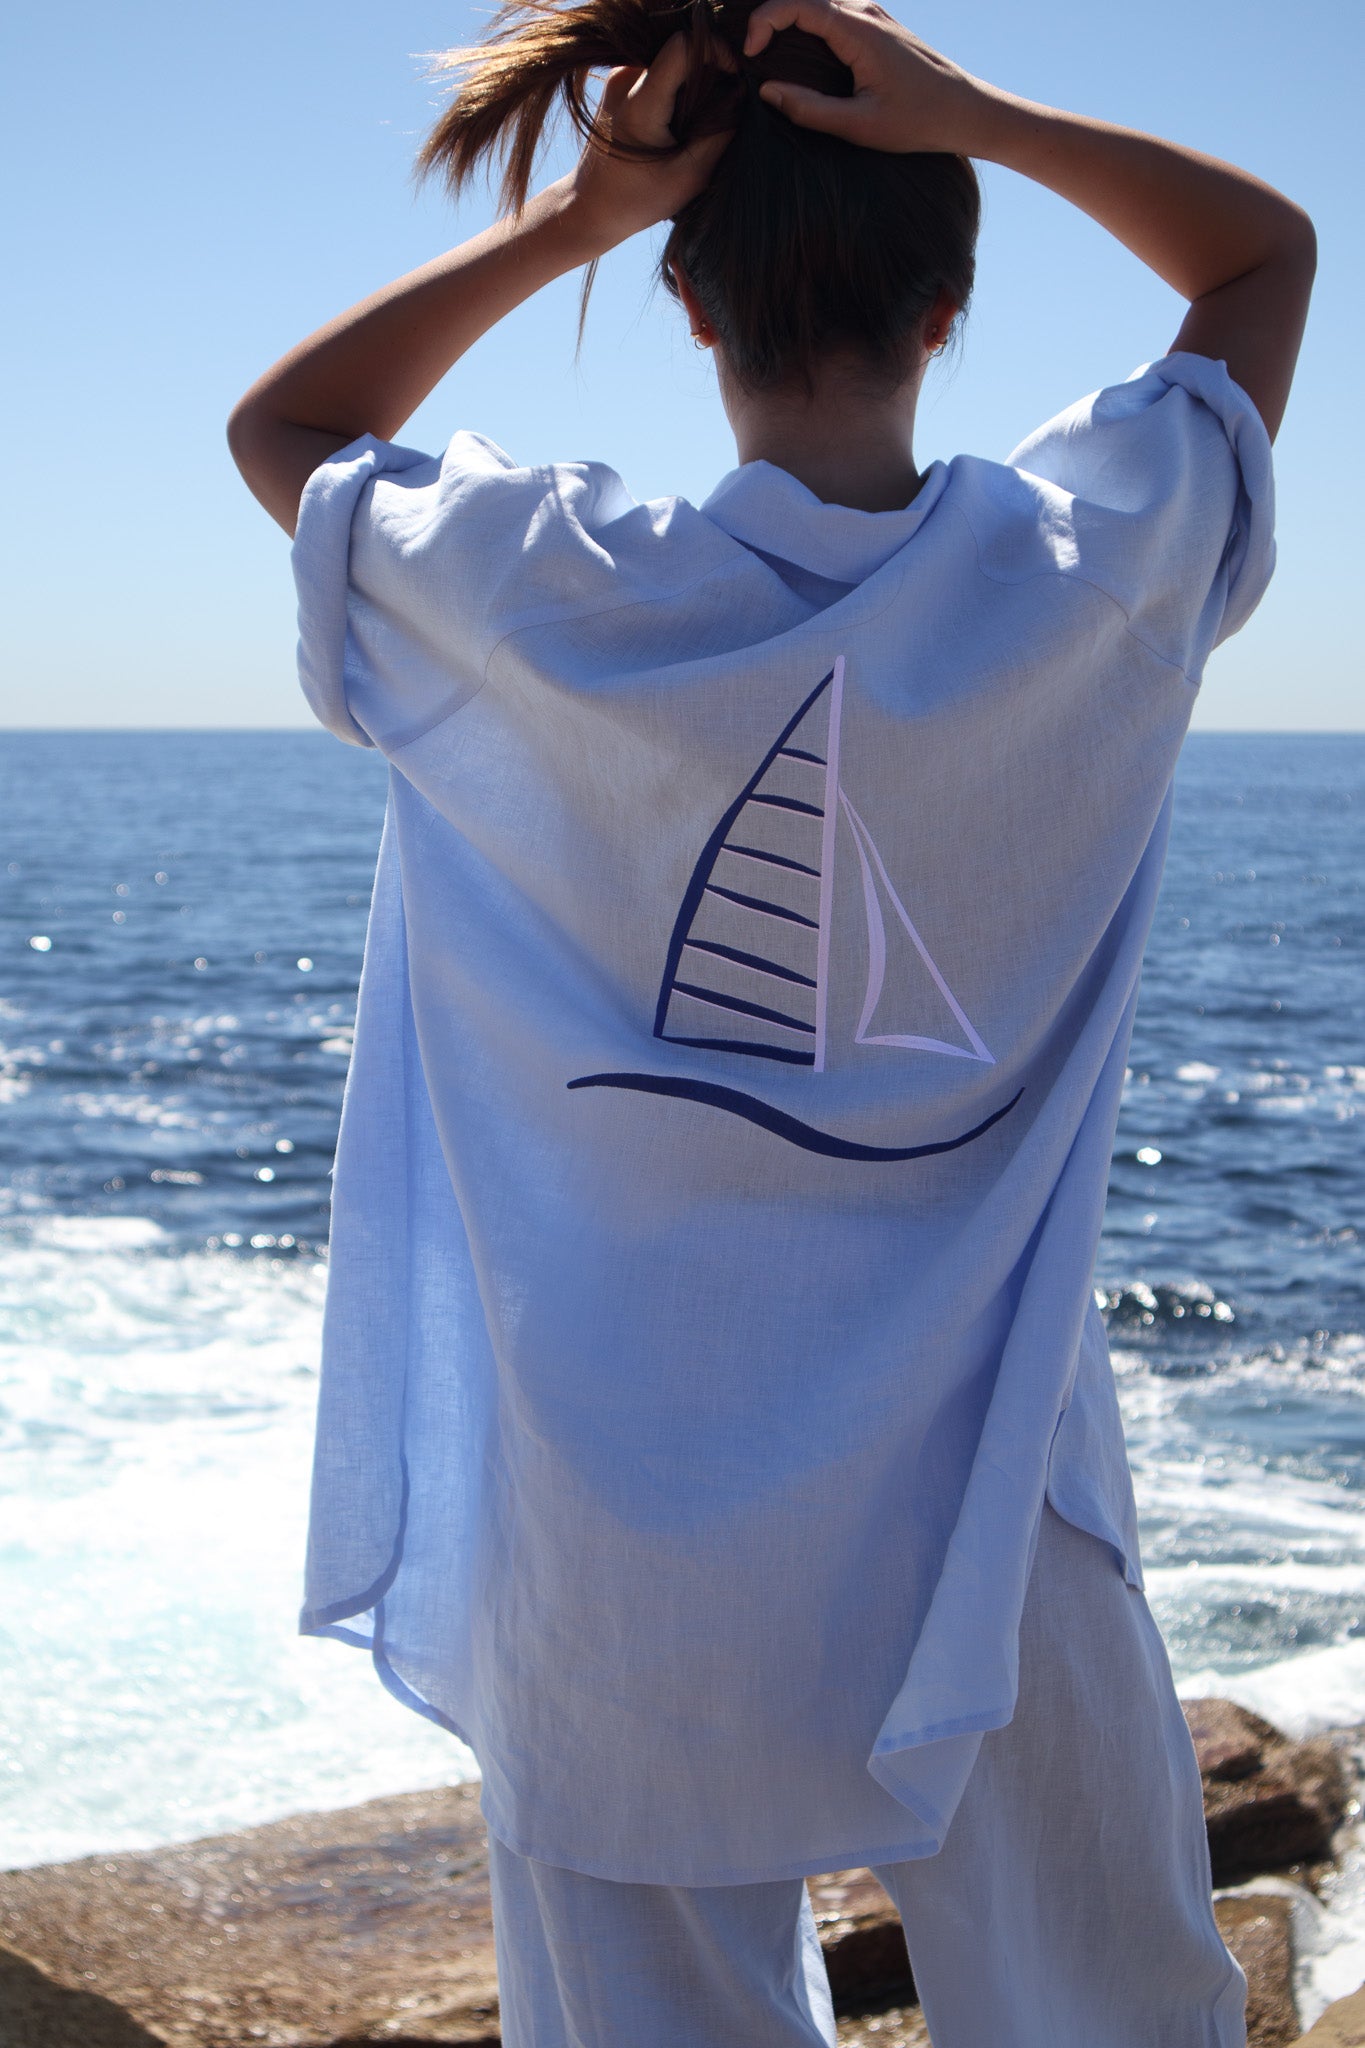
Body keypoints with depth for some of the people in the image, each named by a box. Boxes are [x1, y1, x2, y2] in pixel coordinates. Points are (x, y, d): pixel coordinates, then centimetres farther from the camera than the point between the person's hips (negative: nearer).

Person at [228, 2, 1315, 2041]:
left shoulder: (555, 592, -11)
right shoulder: (1086, 565, -8)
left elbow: (279, 427, 11)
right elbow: (1268, 248, 10)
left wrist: (568, 222, 1)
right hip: (976, 1523, 0)